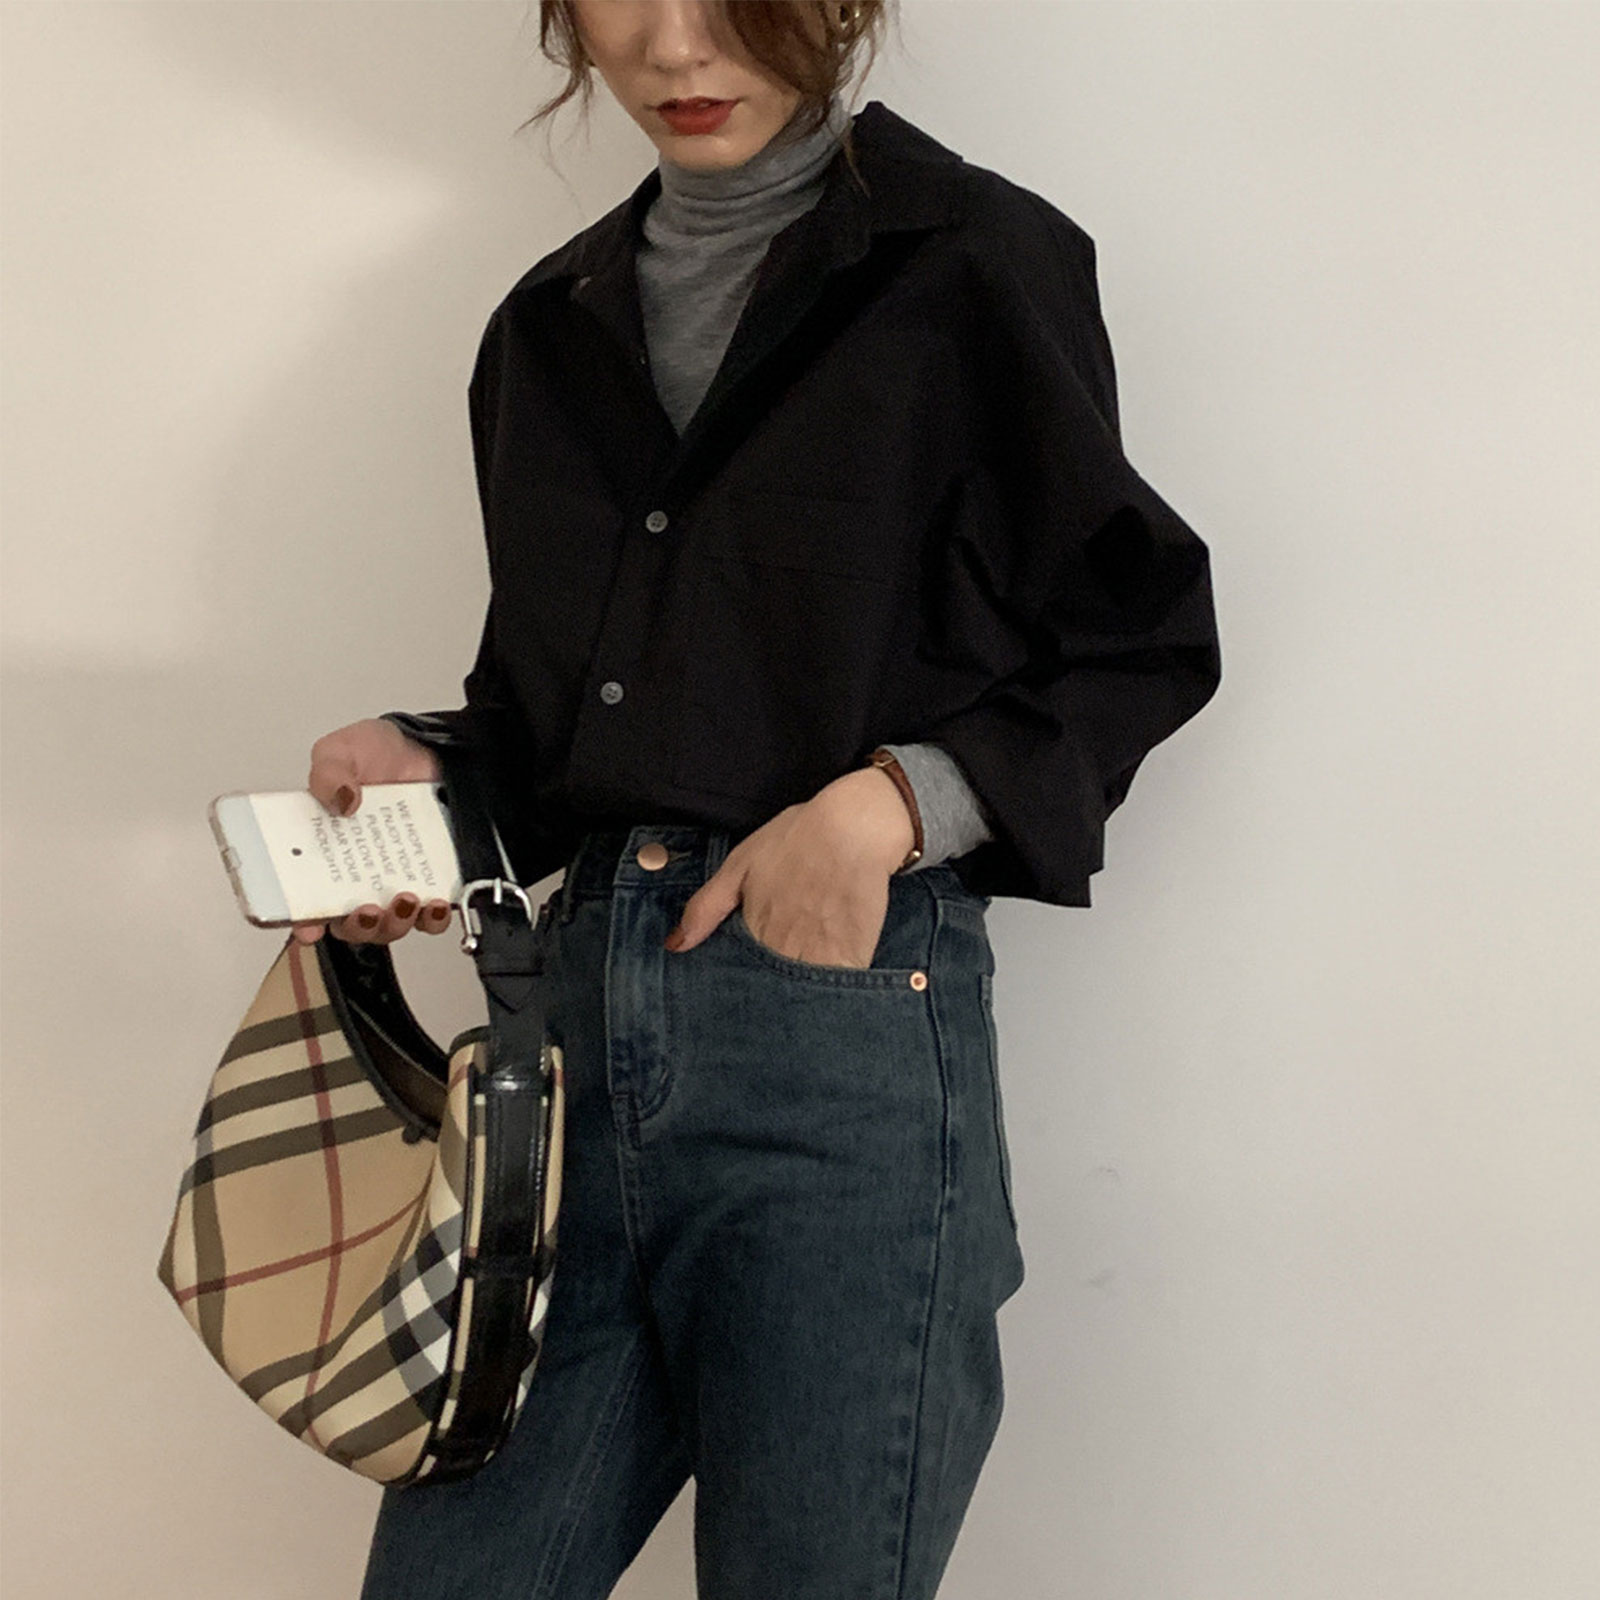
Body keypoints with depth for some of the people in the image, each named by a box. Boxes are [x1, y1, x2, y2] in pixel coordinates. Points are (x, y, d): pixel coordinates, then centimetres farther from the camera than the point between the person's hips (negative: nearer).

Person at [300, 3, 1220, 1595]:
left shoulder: (972, 264, -1)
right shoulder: (553, 323, 16)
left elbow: (1138, 642, 0)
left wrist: (896, 800, -14)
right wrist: (426, 764, 1)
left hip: (852, 1017, -5)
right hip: (583, 1000, 5)